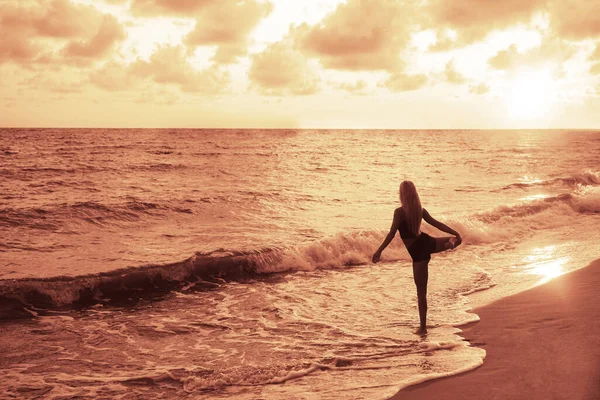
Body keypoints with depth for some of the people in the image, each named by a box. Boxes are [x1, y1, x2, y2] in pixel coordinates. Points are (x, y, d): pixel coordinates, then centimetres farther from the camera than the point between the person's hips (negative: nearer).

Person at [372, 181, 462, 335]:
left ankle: (423, 327, 8)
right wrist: (455, 234, 19)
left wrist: (379, 251, -15)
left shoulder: (399, 212, -19)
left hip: (418, 251, -5)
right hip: (427, 242, 5)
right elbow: (436, 224, 7)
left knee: (421, 291, 2)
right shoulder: (420, 210, 0)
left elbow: (392, 233, -20)